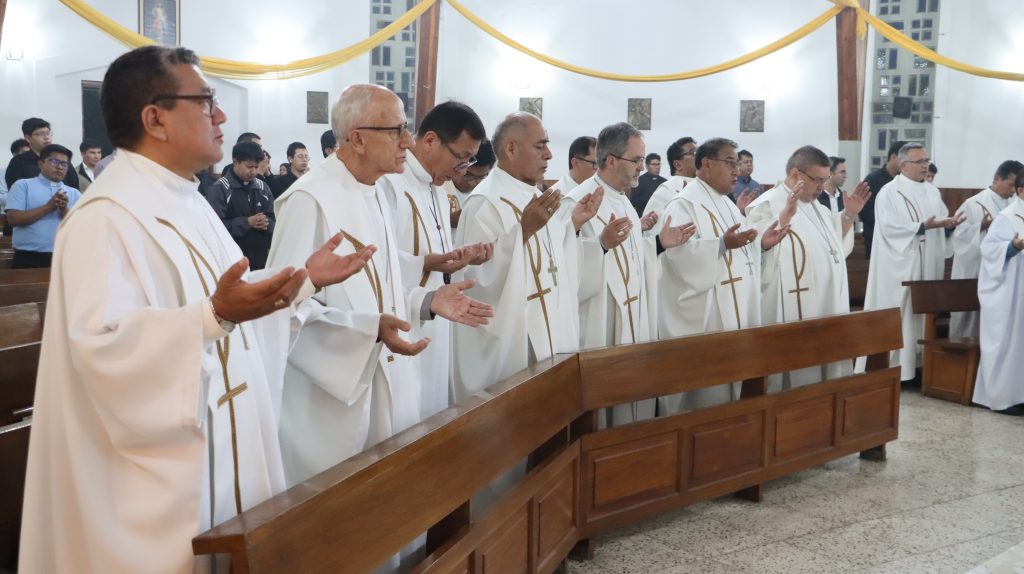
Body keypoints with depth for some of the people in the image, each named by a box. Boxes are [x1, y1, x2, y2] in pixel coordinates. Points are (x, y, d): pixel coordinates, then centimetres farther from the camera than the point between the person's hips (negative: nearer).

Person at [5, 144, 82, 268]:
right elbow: (13, 218, -7)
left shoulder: (74, 193, 13)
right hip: (28, 259, -2)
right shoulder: (23, 186, 5)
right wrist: (48, 207, -11)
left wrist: (64, 210, -11)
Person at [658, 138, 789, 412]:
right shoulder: (684, 204, -11)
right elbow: (680, 253, -25)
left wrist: (761, 242, 5)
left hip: (732, 314, 9)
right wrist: (723, 244, -34)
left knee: (727, 388, 13)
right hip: (703, 320, -9)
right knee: (704, 397, -5)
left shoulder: (726, 204, 17)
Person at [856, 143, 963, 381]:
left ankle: (920, 365, 16)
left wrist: (951, 223, -9)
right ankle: (889, 368, 3)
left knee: (923, 314, 9)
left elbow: (942, 221, 14)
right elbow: (890, 227, -17)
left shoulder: (932, 191, 14)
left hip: (927, 266, 7)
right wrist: (923, 227, -23)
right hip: (899, 267, -7)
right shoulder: (889, 192, -8)